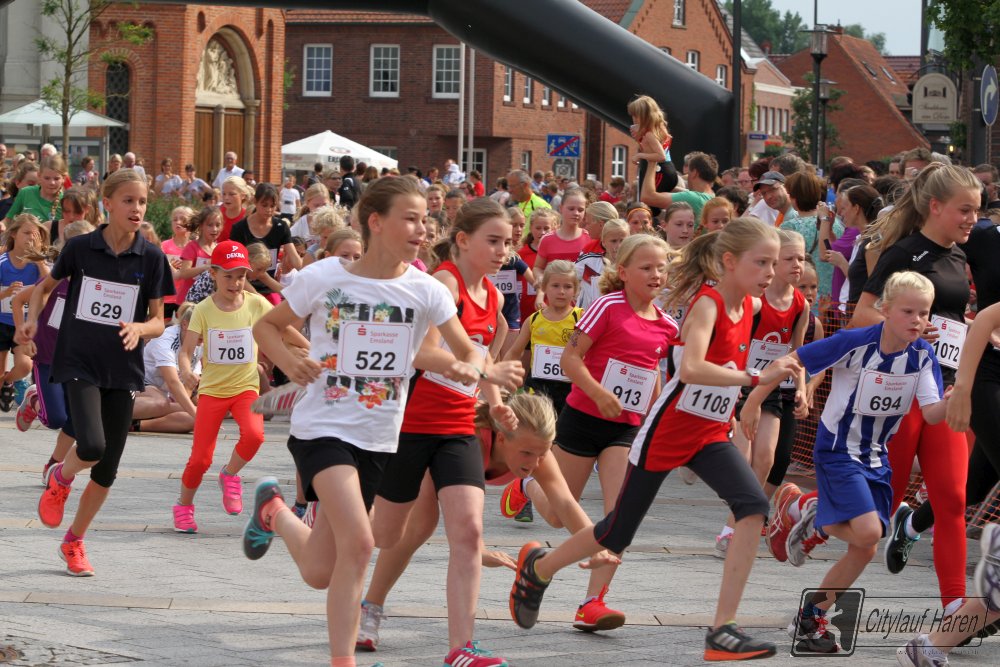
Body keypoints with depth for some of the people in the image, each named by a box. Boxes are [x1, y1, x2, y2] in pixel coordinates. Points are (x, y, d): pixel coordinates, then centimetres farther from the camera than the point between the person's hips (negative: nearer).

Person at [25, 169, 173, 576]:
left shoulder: (151, 259, -1)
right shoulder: (80, 248, -3)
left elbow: (158, 321, 1)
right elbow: (46, 286, 16)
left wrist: (139, 329, -19)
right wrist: (33, 319, 3)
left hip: (123, 370, 2)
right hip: (79, 363, -2)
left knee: (107, 470, 5)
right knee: (92, 446, -24)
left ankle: (74, 542, 25)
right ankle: (60, 479, 11)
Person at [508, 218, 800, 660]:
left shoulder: (748, 305, 1)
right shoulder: (706, 304, -22)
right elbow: (691, 368, -40)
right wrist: (756, 379, -45)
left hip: (710, 434, 6)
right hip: (666, 432, -6)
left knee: (754, 507, -19)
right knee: (618, 532, 7)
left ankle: (722, 631, -18)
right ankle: (537, 567, 36)